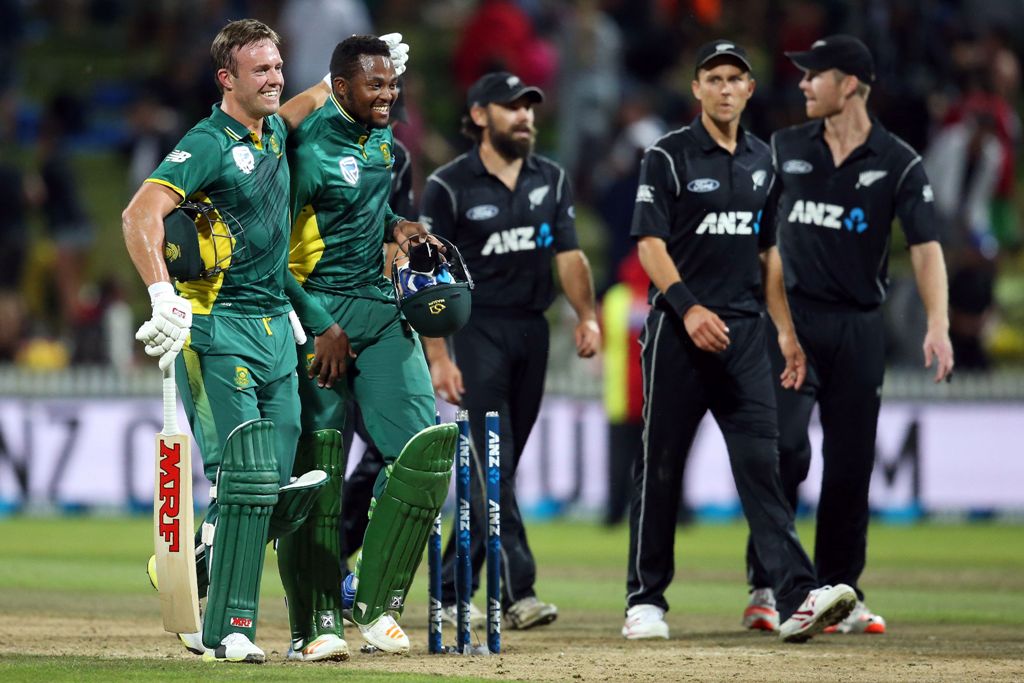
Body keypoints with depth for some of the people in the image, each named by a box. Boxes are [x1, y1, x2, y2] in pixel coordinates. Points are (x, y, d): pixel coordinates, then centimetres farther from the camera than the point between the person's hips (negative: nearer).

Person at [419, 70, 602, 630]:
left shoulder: (551, 179, 11)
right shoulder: (449, 185, -6)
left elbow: (569, 255, 8)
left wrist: (587, 316, -9)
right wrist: (438, 358, -15)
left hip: (532, 332, 6)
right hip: (479, 330, -6)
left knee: (500, 468, 8)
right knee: (491, 464, -12)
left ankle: (452, 592, 16)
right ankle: (517, 591, -19)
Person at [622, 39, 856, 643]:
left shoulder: (761, 160, 15)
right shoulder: (669, 157, -2)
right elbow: (650, 242, -9)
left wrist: (787, 332, 14)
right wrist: (688, 306, -22)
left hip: (744, 331, 4)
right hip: (679, 331, -4)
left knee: (761, 462, -6)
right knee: (662, 465, 2)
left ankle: (799, 597, -17)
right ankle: (646, 599, 12)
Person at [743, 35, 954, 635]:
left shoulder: (899, 163, -2)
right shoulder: (785, 149, 6)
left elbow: (926, 247, -11)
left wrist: (938, 326, -25)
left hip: (859, 326, 0)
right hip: (792, 317, 0)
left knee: (852, 463, 4)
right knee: (784, 446, -14)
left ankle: (840, 593, 14)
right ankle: (766, 587, -10)